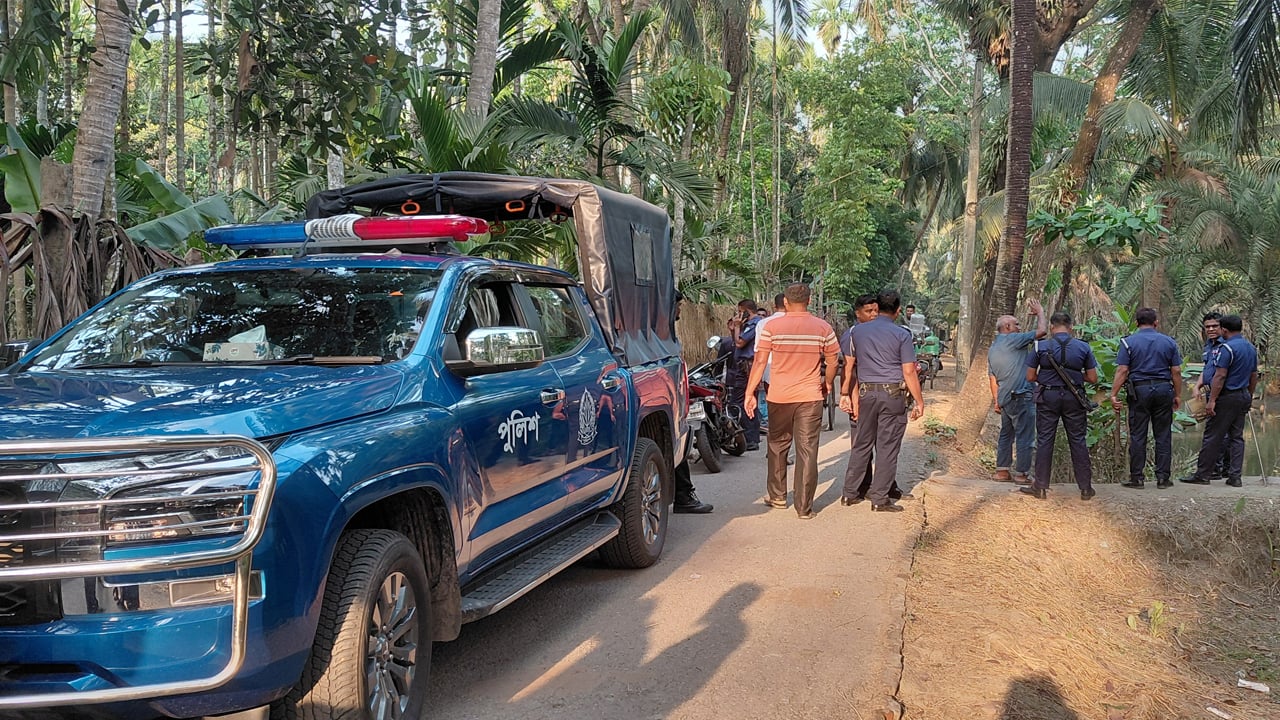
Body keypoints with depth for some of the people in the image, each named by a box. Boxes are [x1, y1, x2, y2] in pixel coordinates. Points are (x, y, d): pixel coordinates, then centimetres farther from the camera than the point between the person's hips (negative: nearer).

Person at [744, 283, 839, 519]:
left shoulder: (772, 327, -5)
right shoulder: (823, 328, -2)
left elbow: (760, 362, -6)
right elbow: (832, 362, 5)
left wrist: (750, 393, 0)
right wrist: (827, 384, 24)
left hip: (779, 397, 0)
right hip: (810, 397, 0)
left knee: (778, 446, 18)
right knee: (807, 451, 3)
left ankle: (777, 496, 28)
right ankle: (804, 507, 4)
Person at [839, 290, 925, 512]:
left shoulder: (858, 331, 6)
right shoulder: (902, 334, -5)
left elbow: (850, 366, 8)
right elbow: (909, 371, -8)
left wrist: (849, 395, 13)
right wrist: (919, 401, -1)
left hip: (866, 393, 4)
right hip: (893, 394, -4)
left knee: (862, 444, 13)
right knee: (887, 447, 2)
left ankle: (848, 493, 16)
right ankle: (879, 498, 4)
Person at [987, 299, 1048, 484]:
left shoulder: (993, 348, 15)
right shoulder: (1012, 340, -11)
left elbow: (992, 378, 18)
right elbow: (1042, 331, -14)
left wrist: (996, 401, 23)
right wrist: (1040, 313, 3)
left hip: (1005, 398, 9)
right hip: (1021, 397, -9)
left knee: (1006, 434, 15)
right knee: (1025, 436, -3)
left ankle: (1002, 471, 16)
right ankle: (1021, 474, -1)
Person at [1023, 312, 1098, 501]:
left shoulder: (1041, 346, -4)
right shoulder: (1083, 347, -1)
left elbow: (1030, 377, -2)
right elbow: (1093, 378, 1)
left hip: (1048, 397, -1)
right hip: (1073, 399, 1)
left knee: (1044, 440, 5)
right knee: (1078, 441, 7)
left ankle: (1041, 487, 7)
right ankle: (1086, 488, 12)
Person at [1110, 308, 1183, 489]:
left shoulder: (1128, 342, -1)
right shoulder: (1169, 342, 5)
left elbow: (1122, 370, -8)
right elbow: (1176, 371, 4)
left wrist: (1114, 394, -7)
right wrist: (1178, 395, 11)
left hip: (1139, 390, -2)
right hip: (1163, 389, 2)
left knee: (1137, 436, 3)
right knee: (1163, 436, 6)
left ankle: (1137, 477, 4)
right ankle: (1163, 477, 8)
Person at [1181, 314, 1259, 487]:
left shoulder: (1227, 348, -15)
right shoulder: (1251, 348, 12)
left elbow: (1220, 376, -19)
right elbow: (1254, 376, 18)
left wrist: (1212, 400, -18)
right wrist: (1250, 398, 27)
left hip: (1227, 397, -8)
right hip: (1243, 396, 8)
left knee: (1212, 437, -3)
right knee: (1237, 437, 10)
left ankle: (1202, 475, 0)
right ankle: (1235, 476, 8)